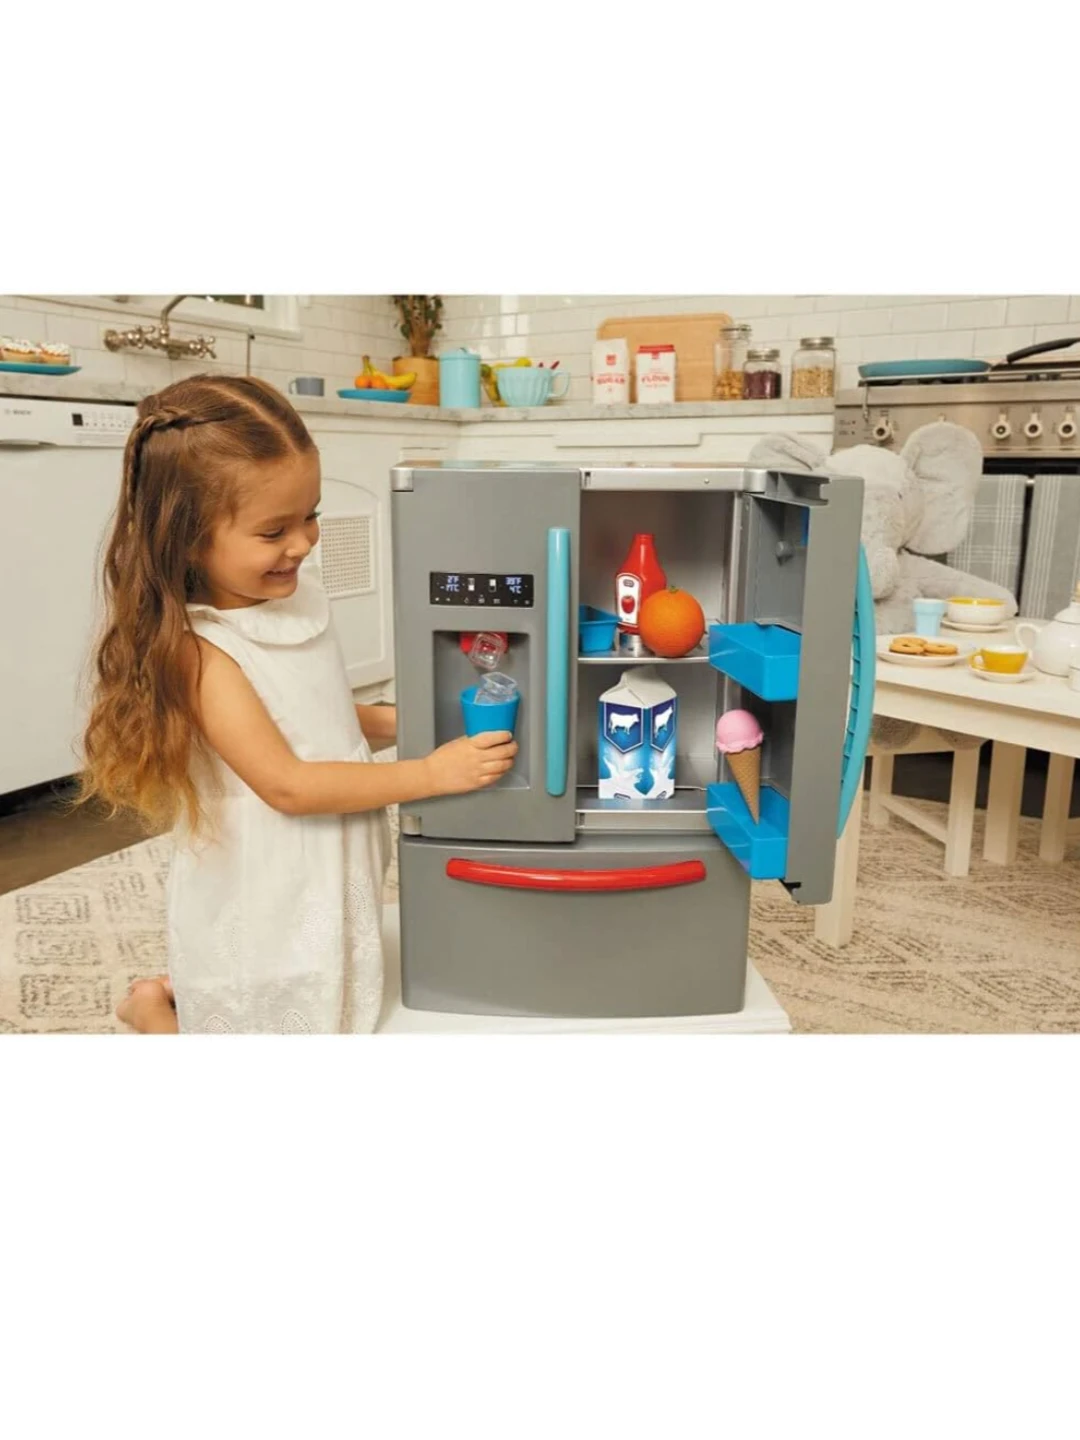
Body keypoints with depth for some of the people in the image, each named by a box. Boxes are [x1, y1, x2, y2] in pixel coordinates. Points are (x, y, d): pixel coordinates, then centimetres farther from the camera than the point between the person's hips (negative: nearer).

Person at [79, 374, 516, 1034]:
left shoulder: (302, 593, -2)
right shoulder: (199, 649, -23)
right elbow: (288, 785, -25)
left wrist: (396, 721, -5)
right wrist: (432, 774, -25)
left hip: (329, 887, 7)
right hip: (258, 913, -7)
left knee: (330, 1016, 24)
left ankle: (179, 992, 39)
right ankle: (155, 1006, 34)